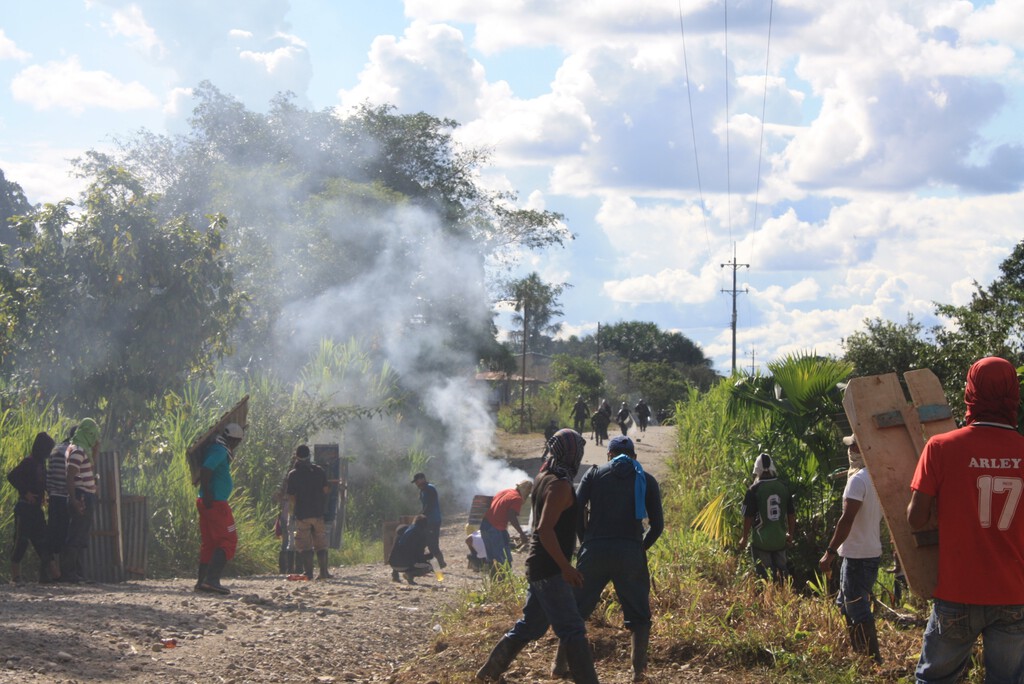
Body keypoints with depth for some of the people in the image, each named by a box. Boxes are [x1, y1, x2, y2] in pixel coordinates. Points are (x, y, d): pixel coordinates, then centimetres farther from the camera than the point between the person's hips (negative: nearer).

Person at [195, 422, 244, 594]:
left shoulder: (215, 449, 16)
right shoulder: (220, 451, -14)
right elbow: (205, 470, -25)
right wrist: (207, 495, -24)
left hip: (208, 503, 10)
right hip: (216, 502, -10)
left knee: (209, 542, 14)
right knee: (228, 540, -7)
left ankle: (202, 581, 15)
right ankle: (211, 579, -16)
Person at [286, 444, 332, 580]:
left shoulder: (293, 474, -8)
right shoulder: (319, 471, 1)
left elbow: (291, 497, -6)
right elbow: (326, 489, 6)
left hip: (302, 513, -3)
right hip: (318, 512, 3)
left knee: (304, 545, 2)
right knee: (321, 543, 10)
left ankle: (308, 572, -3)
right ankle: (323, 571, 8)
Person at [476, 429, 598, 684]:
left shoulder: (543, 477, 9)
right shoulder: (560, 485, -18)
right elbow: (545, 529, -25)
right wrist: (566, 567, -24)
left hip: (538, 566, 10)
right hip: (550, 569, -10)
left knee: (530, 625, 20)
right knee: (573, 631, -10)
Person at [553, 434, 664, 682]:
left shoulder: (595, 474, 9)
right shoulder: (646, 480, 9)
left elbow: (576, 510, -2)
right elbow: (657, 525, 4)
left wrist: (585, 539, 10)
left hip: (595, 550, 1)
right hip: (630, 554, 0)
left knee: (576, 609, 13)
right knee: (638, 615, 11)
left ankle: (560, 664, 16)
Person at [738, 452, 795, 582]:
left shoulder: (754, 490, -13)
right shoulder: (783, 488, 1)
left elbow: (748, 517, -9)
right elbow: (791, 514, 8)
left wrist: (744, 538, 3)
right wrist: (790, 534, 22)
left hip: (761, 541, -4)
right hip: (780, 539, 4)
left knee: (765, 576, 4)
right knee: (781, 571, 16)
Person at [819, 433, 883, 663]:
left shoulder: (858, 480, -18)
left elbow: (847, 519, -23)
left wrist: (829, 552, -20)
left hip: (858, 555, -10)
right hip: (873, 551, 10)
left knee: (858, 610, -6)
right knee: (846, 604, 21)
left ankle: (874, 659, -5)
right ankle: (858, 652, 26)